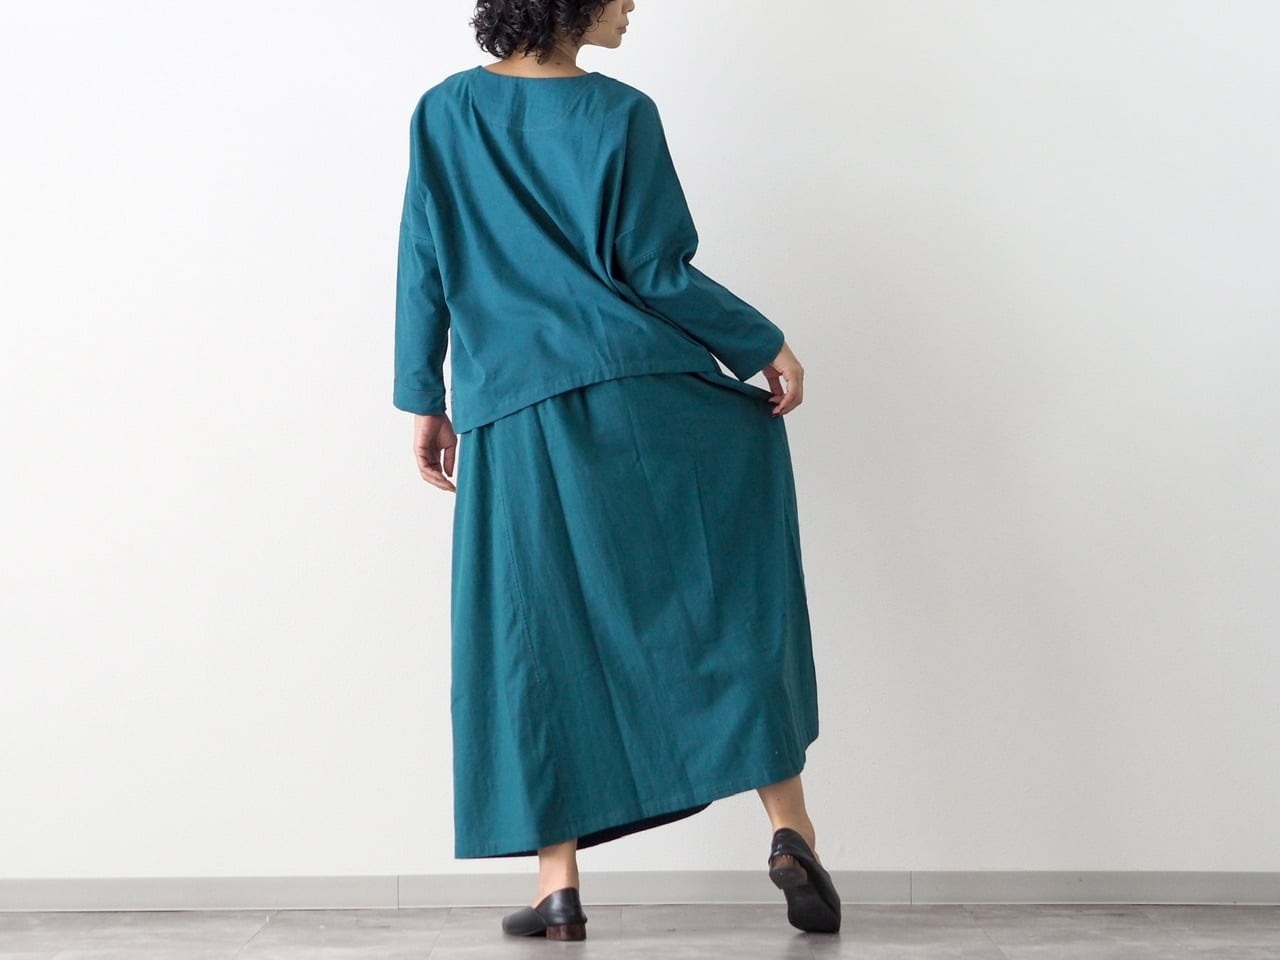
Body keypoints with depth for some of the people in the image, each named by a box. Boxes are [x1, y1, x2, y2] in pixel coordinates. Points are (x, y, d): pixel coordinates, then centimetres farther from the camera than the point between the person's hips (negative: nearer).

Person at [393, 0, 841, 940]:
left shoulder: (444, 114, 6)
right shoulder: (618, 114, -3)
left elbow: (424, 272, 7)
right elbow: (656, 272, -4)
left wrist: (426, 401, 14)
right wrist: (767, 348, 6)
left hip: (508, 417, 3)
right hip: (637, 396, -2)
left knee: (536, 638, 7)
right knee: (737, 554, 11)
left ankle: (559, 882, 7)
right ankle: (789, 824, 6)